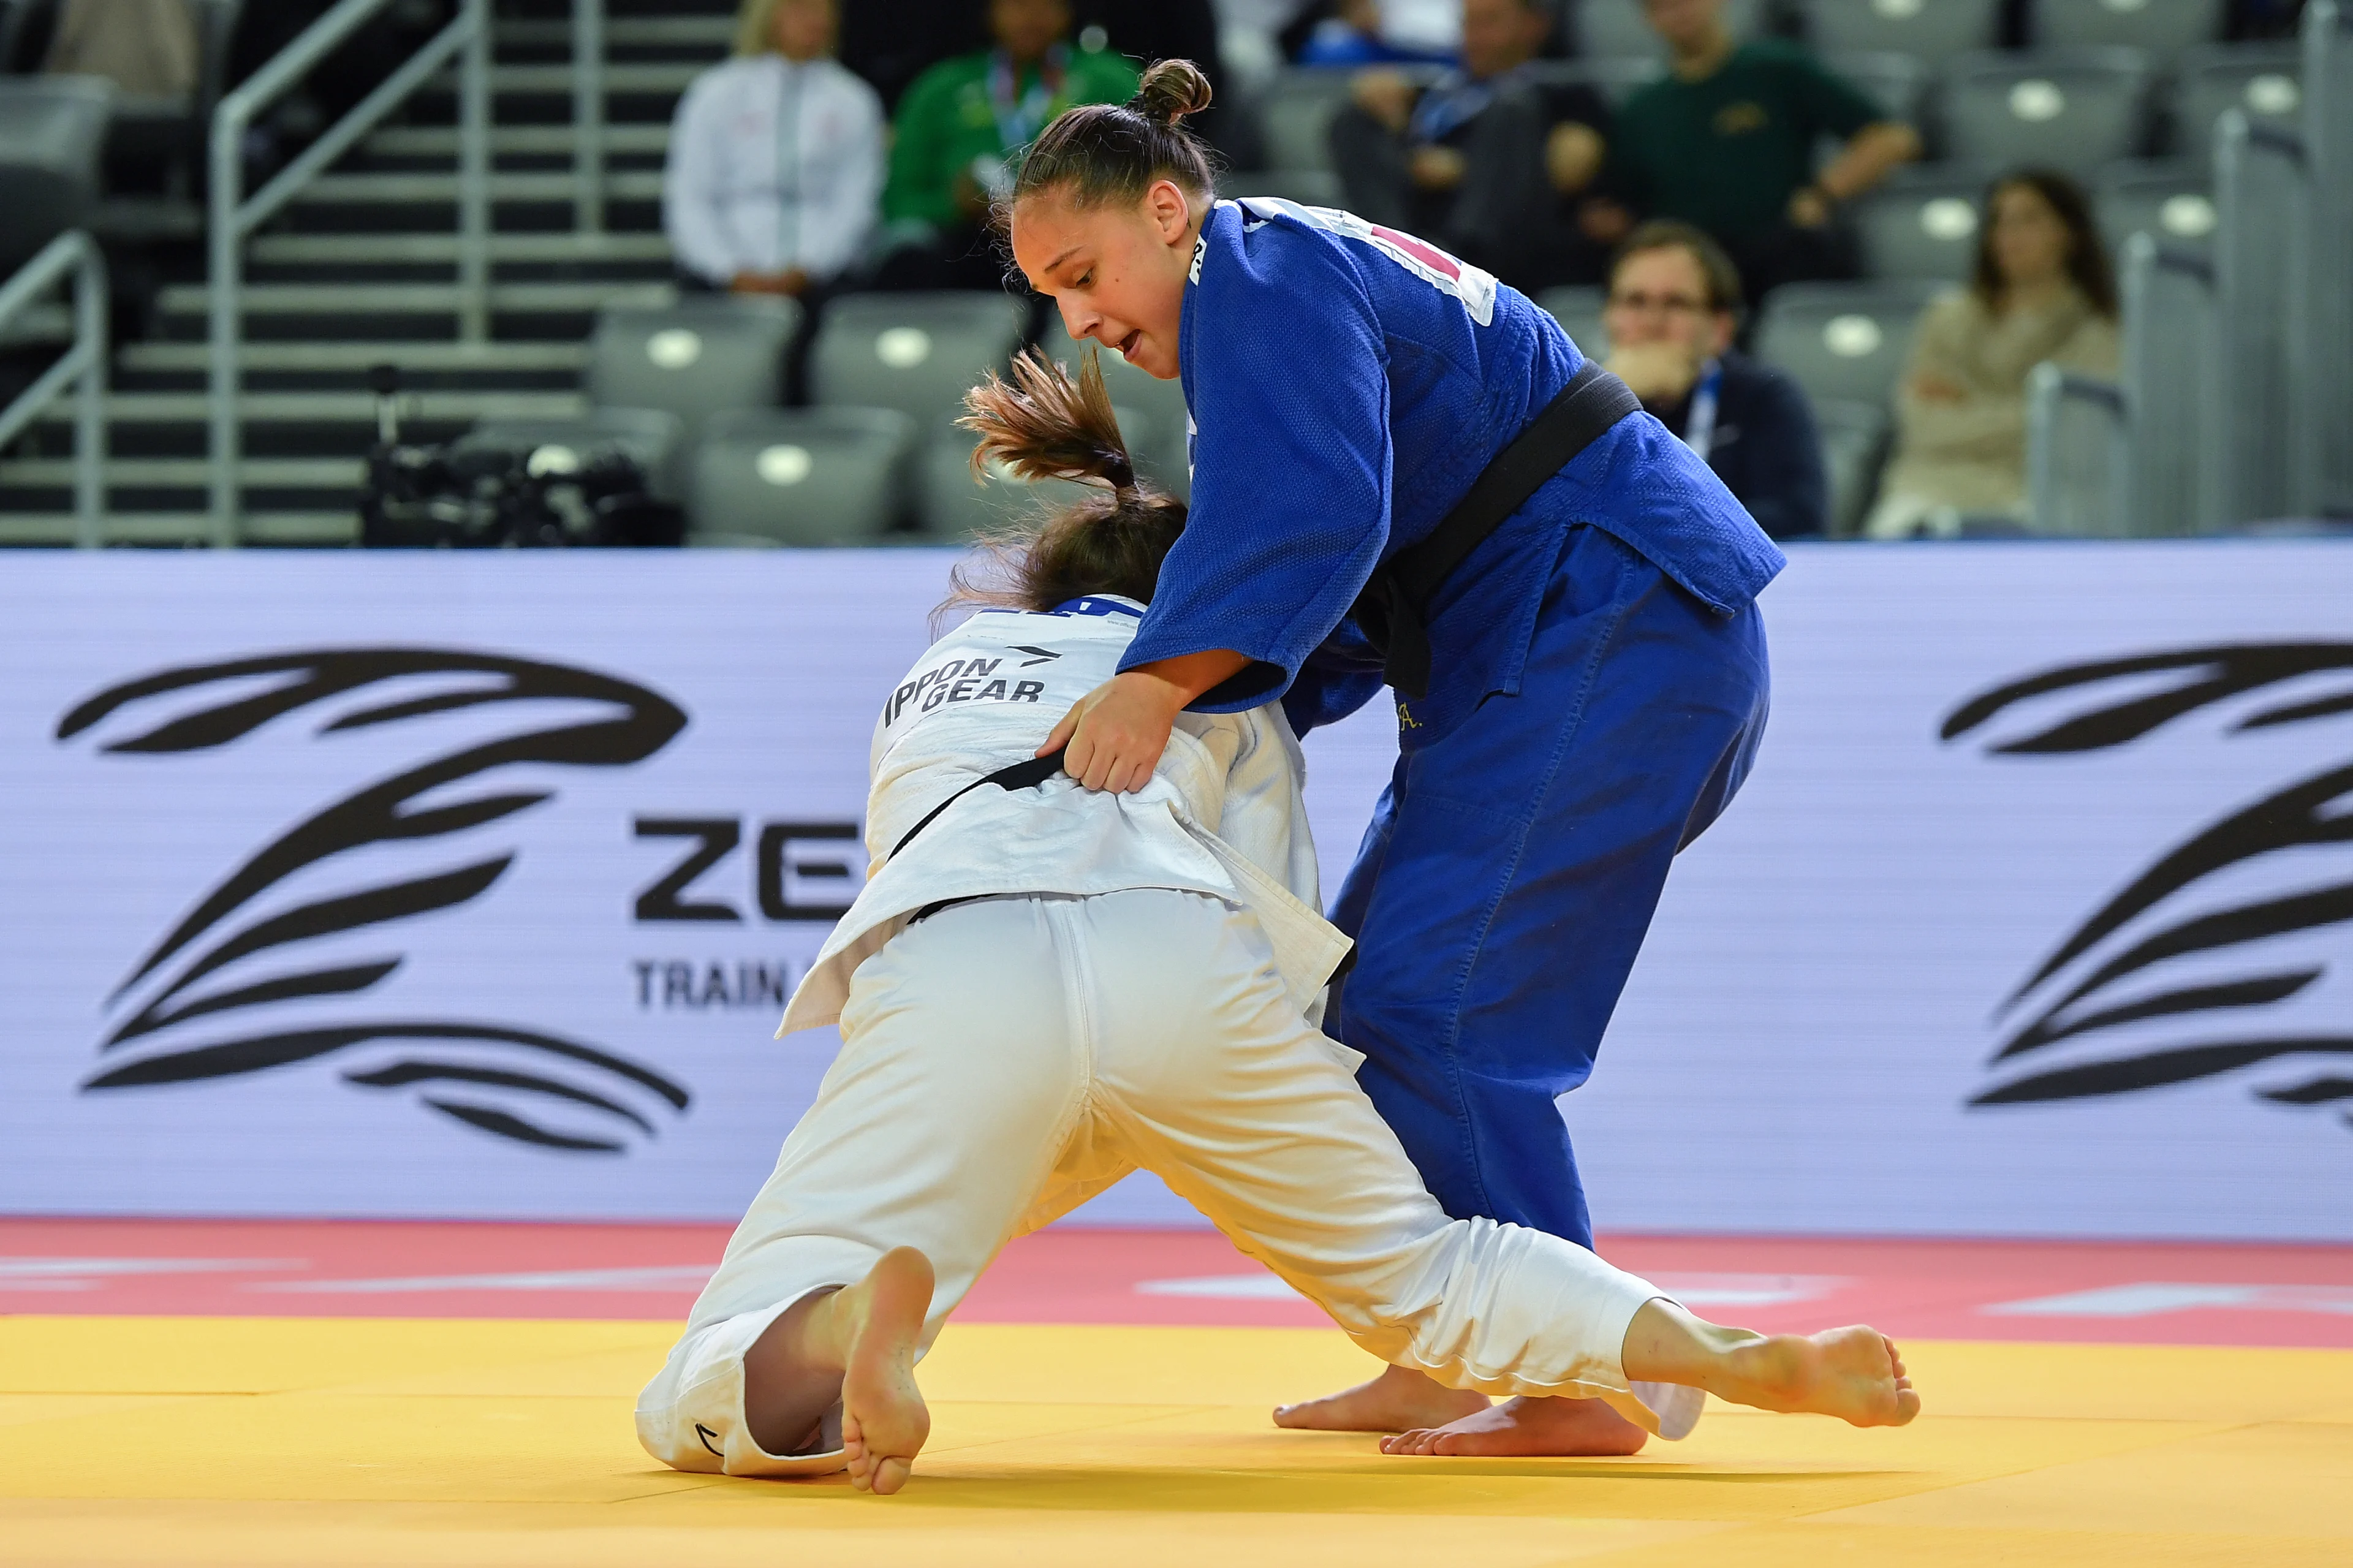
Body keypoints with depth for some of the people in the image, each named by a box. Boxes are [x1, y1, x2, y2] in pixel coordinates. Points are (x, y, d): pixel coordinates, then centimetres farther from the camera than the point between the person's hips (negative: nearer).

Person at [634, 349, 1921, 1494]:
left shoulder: (929, 681, 40)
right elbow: (1279, 924, 27)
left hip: (951, 974, -1)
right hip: (1183, 964, 1)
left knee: (712, 1410, -5)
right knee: (1419, 1273, 23)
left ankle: (859, 1320, -39)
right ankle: (1752, 1367, 6)